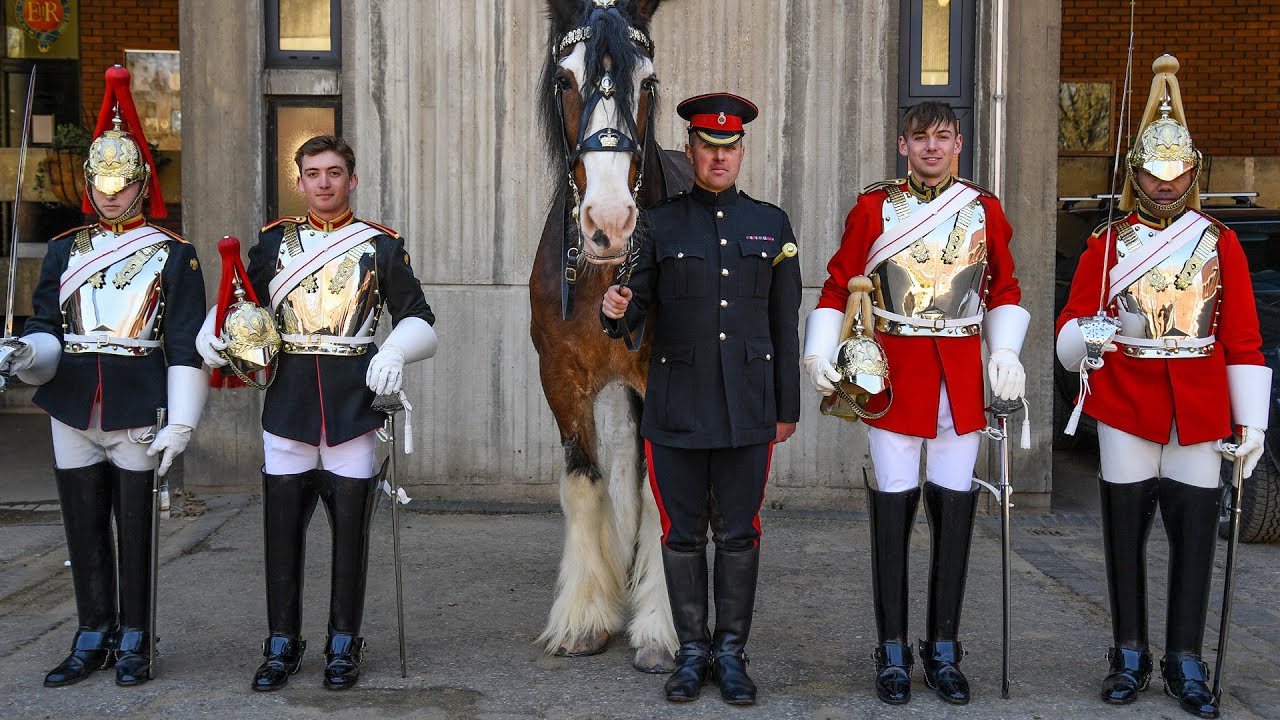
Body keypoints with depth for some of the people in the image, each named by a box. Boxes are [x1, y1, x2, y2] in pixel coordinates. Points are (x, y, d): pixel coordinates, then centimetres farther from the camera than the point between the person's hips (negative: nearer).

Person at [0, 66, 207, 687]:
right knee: (84, 529, 10)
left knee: (134, 530, 4)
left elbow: (185, 348, -5)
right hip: (73, 410, 4)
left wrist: (179, 425, -11)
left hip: (138, 411, -4)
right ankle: (93, 638, 23)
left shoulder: (174, 255, -1)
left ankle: (132, 642, 17)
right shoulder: (65, 250, 11)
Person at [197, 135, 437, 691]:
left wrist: (394, 353, -18)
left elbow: (418, 321, 2)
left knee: (351, 526, 4)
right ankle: (282, 644, 20)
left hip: (355, 401, -1)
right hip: (288, 401, 2)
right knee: (282, 525, 5)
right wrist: (213, 333, -5)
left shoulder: (382, 245, 3)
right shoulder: (274, 241, 9)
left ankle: (343, 645, 19)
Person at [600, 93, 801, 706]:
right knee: (681, 535, 7)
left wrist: (787, 409, 8)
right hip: (676, 412, -1)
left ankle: (731, 654, 20)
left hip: (748, 412, 1)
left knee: (739, 536, 7)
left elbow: (784, 325, 8)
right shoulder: (658, 224, 3)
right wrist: (616, 311, -26)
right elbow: (636, 307, -1)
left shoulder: (772, 225, 7)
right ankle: (692, 652, 21)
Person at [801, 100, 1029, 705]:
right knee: (892, 508, 1)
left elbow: (1004, 289, 14)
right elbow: (838, 287, 4)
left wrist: (1005, 352, 0)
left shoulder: (984, 210, 7)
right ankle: (893, 654, 14)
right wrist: (819, 355, -9)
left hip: (962, 377, 2)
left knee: (955, 509, 6)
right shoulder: (874, 208, 1)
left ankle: (944, 651, 19)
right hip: (893, 376, -2)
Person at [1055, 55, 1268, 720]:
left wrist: (1252, 421, -2)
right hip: (1125, 406, 0)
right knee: (1125, 529, 5)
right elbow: (1072, 323, 2)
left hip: (1198, 410, 1)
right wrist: (1085, 338, -22)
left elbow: (1243, 341, 4)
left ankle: (1185, 665, 16)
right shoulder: (1107, 244, 4)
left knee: (1195, 532, 4)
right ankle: (1129, 657, 19)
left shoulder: (1220, 245, 6)